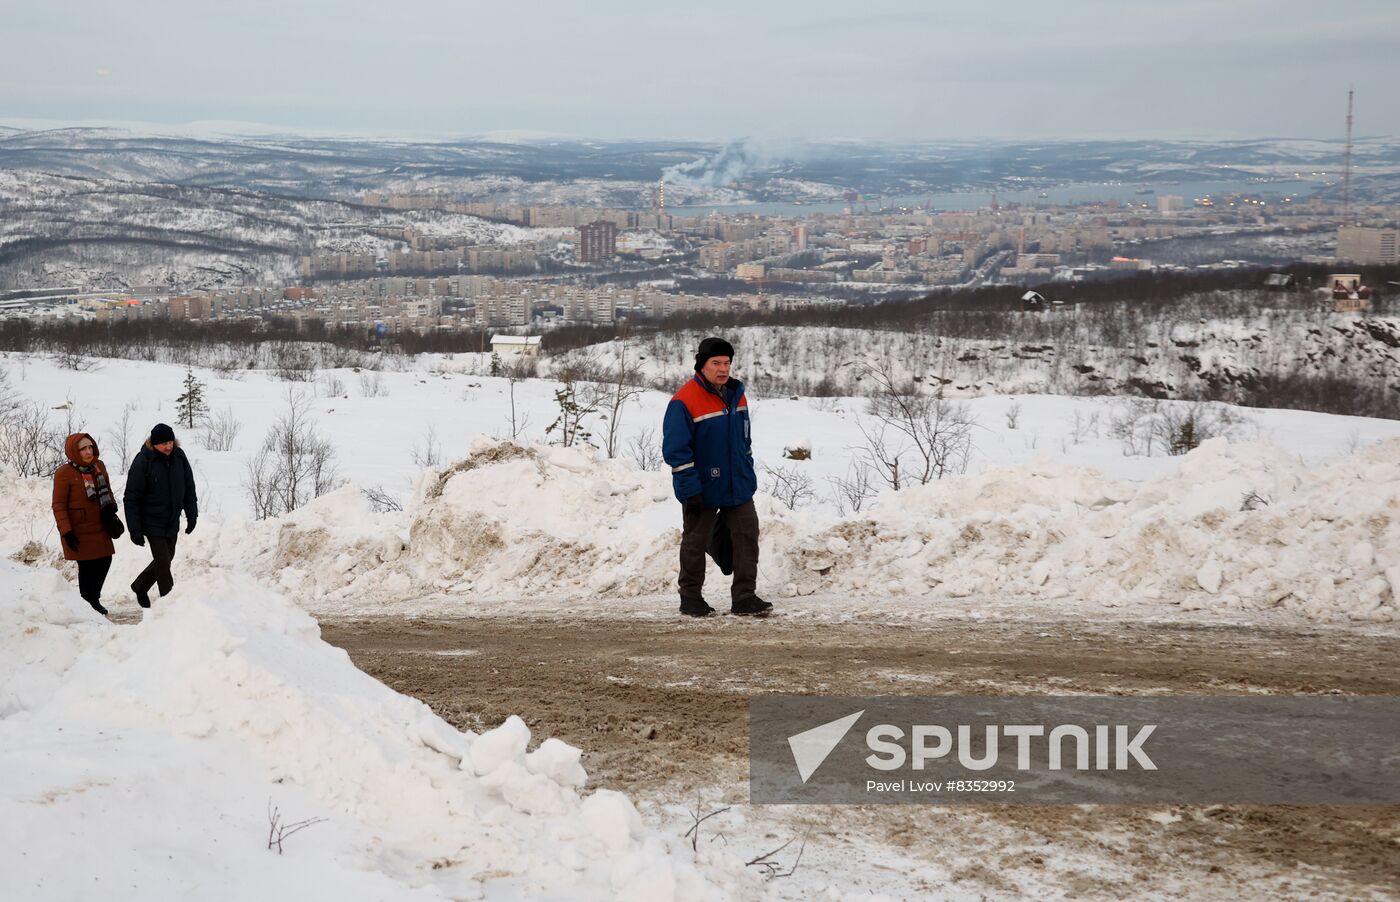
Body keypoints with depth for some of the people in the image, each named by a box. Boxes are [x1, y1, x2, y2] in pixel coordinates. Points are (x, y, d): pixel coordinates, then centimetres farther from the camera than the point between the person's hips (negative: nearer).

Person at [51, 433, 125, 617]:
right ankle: (88, 603, 11)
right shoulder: (64, 474, -14)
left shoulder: (99, 466, 4)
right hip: (80, 531, -6)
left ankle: (94, 598, 29)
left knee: (104, 561, 10)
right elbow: (59, 506, -12)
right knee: (87, 567, -3)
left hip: (100, 527, 7)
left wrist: (111, 511, 5)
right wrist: (66, 532, -18)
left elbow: (107, 491, 19)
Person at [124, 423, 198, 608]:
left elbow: (189, 487, 10)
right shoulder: (143, 461, -17)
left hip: (172, 522, 6)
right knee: (163, 562, -7)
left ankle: (140, 587, 39)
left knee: (165, 559, 17)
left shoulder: (179, 457, -2)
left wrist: (192, 515, 8)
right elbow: (132, 498, -14)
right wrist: (135, 529, -15)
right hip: (153, 522, -6)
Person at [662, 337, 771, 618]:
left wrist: (749, 476, 17)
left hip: (738, 487, 6)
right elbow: (676, 450, -18)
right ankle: (690, 597, 20)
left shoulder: (737, 396, 5)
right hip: (703, 491, -6)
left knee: (747, 535, 0)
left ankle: (744, 597, 5)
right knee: (695, 542, 7)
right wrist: (691, 489, -20)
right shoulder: (684, 402, -16)